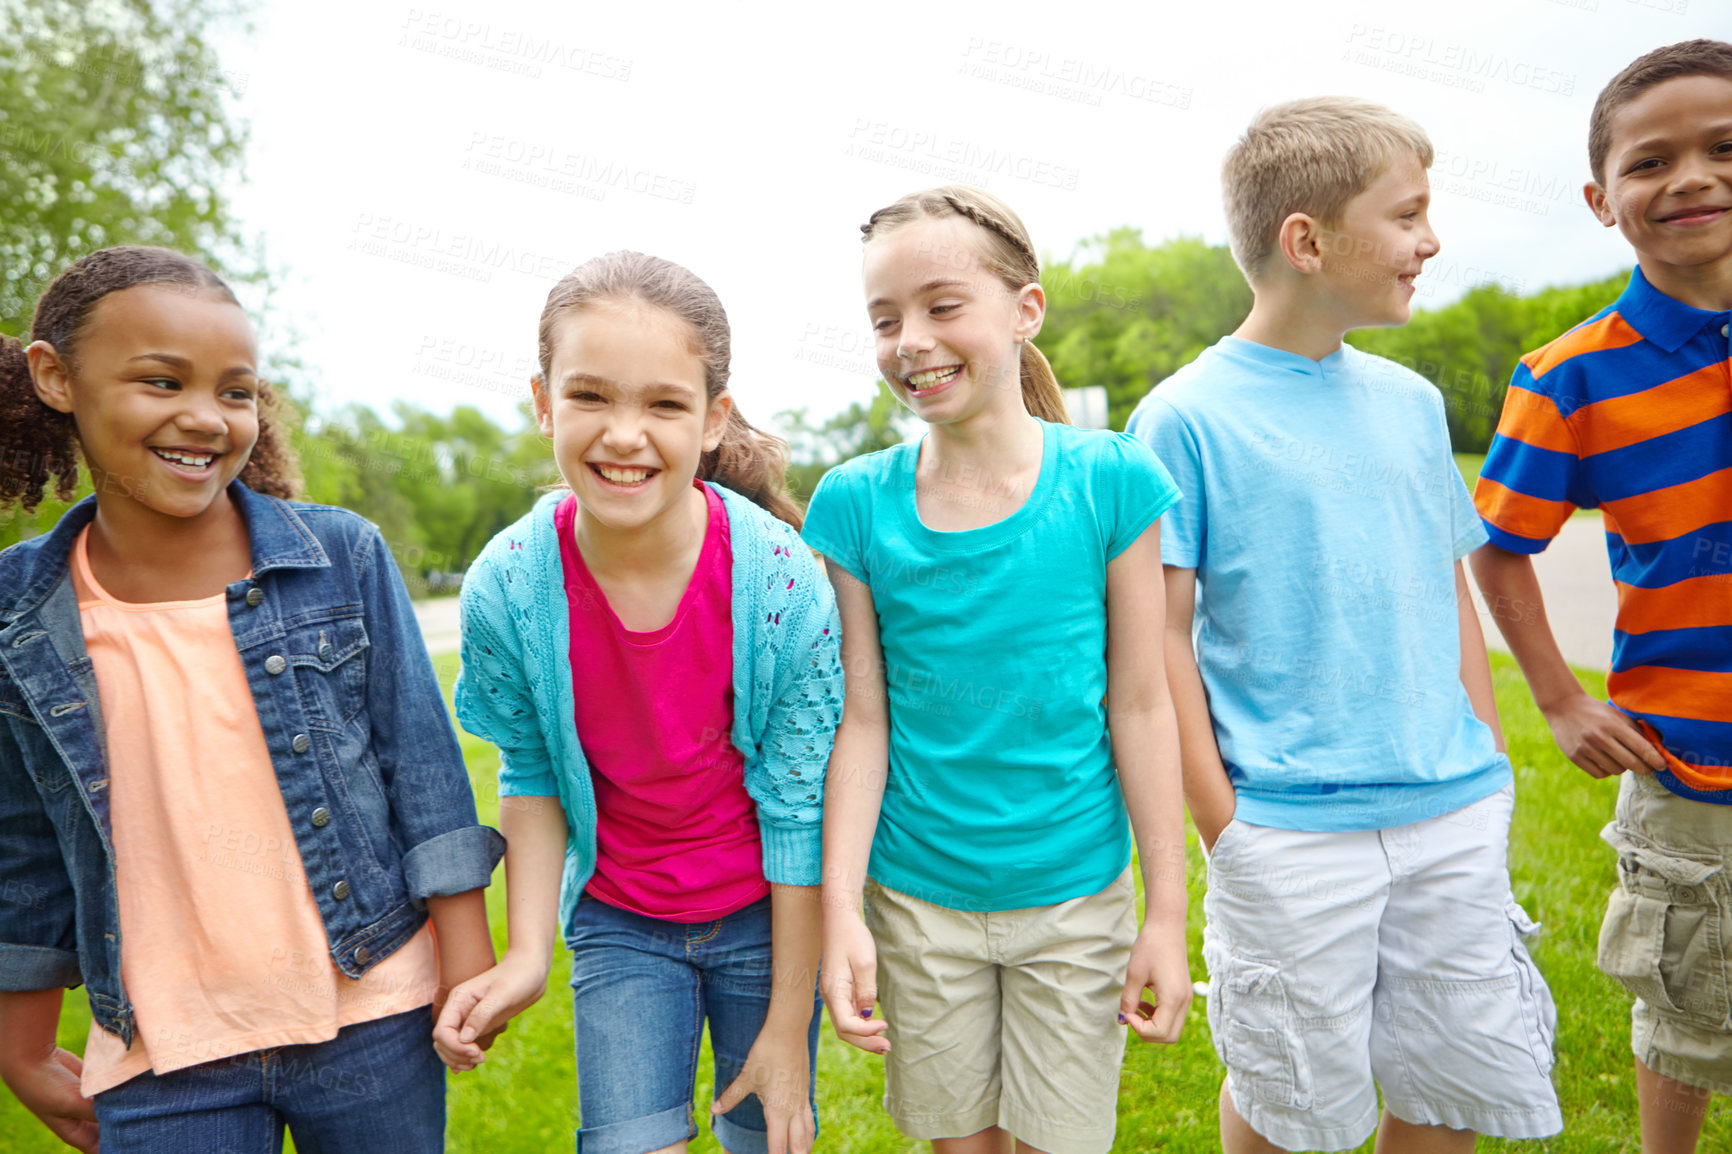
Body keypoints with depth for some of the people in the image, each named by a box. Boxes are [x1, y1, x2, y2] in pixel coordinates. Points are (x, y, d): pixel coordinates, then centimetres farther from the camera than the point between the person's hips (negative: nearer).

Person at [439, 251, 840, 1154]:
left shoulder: (782, 582, -24)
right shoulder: (506, 588, -19)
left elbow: (798, 809, -16)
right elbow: (532, 775, -2)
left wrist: (789, 1023, -10)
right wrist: (529, 951, -12)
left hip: (764, 915, -1)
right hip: (617, 923, 1)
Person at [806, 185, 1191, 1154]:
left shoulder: (1109, 482, -10)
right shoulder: (856, 502, -7)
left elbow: (1140, 705, -6)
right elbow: (861, 719, -4)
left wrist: (1168, 912, -3)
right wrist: (840, 909, -7)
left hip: (1076, 899, -1)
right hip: (915, 900, 1)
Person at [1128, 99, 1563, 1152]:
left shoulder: (1411, 402, 8)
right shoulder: (1186, 417, -10)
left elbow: (1449, 592, 14)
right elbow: (1163, 633, -9)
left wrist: (1494, 768, 11)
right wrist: (1222, 822, -10)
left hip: (1455, 817, 5)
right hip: (1291, 834, -5)